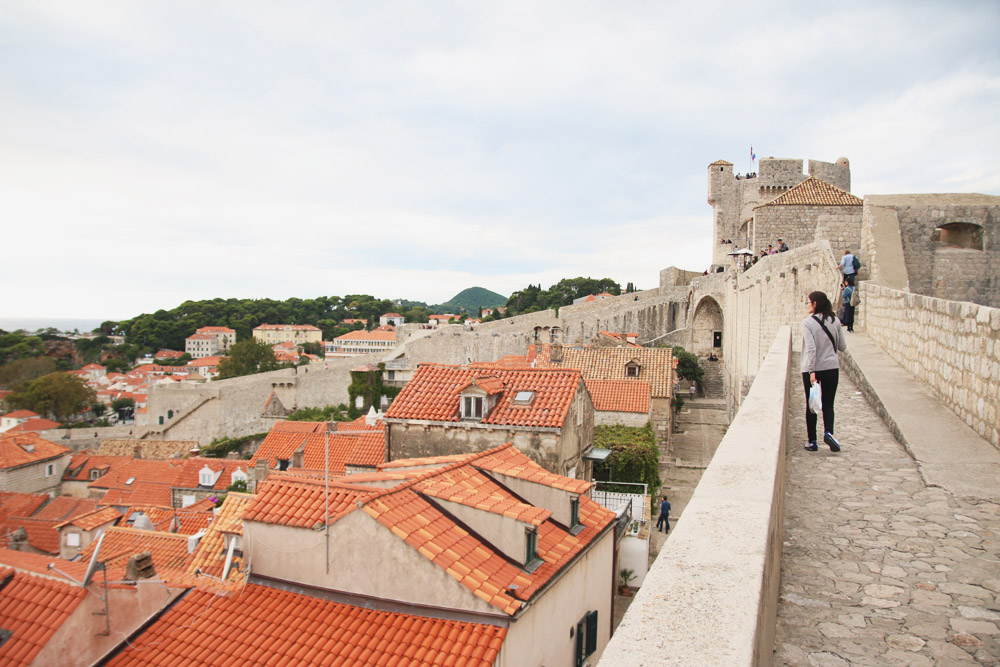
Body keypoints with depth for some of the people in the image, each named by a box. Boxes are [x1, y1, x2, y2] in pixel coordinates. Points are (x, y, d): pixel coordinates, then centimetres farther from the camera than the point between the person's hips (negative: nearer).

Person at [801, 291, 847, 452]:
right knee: (828, 404, 13)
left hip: (812, 369, -3)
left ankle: (812, 441, 13)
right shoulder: (835, 321, 2)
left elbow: (811, 348, -20)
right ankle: (828, 432, -10)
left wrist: (811, 371, -20)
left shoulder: (807, 323, -11)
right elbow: (842, 346, 7)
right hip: (832, 367, 3)